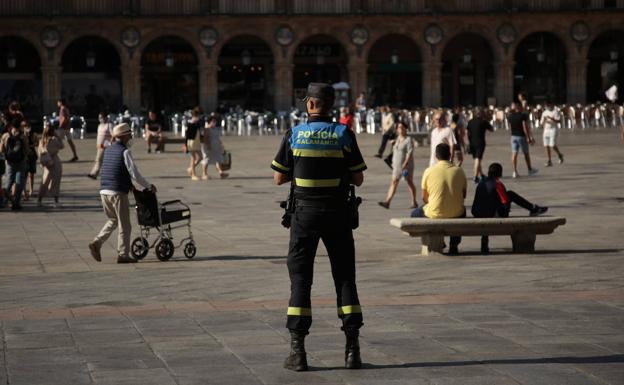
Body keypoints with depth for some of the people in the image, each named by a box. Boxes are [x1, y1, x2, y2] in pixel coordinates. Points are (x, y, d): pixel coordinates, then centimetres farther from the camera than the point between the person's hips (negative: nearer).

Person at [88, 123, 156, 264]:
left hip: (104, 191, 7)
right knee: (124, 225, 4)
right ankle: (123, 255, 7)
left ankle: (97, 243, 6)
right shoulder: (124, 152, -11)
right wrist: (149, 186, -1)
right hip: (118, 193, -7)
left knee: (112, 220, 22)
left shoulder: (108, 150, 12)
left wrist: (128, 184, 27)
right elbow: (134, 173, -14)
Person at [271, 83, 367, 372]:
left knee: (300, 279, 5)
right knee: (345, 278, 7)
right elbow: (358, 179, 1)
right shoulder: (344, 135, -3)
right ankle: (352, 348, 1)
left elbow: (279, 178, 2)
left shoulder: (294, 135, -4)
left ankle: (298, 350, 0)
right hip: (337, 214, 1)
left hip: (305, 213, -1)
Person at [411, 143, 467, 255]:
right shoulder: (459, 171, -2)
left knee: (415, 214, 28)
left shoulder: (429, 171, -7)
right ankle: (454, 245, 31)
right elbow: (464, 195, 9)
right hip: (456, 214, 2)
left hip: (435, 214, -2)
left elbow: (424, 198, 1)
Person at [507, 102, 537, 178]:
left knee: (514, 153, 2)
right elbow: (525, 127, -18)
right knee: (526, 153, 11)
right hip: (522, 136, -3)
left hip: (513, 136, 4)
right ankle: (530, 170, 24)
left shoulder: (510, 116, 1)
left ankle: (515, 172, -6)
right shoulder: (523, 116, -13)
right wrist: (529, 138, -13)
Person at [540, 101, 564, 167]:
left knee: (552, 145, -12)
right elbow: (542, 123, 15)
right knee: (546, 146, -2)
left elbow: (559, 121, -16)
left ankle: (560, 155, 16)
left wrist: (551, 118, -26)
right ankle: (549, 161, 1)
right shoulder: (544, 113, 14)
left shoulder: (556, 112, -5)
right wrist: (544, 120, -8)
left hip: (553, 130, -6)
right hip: (546, 130, 6)